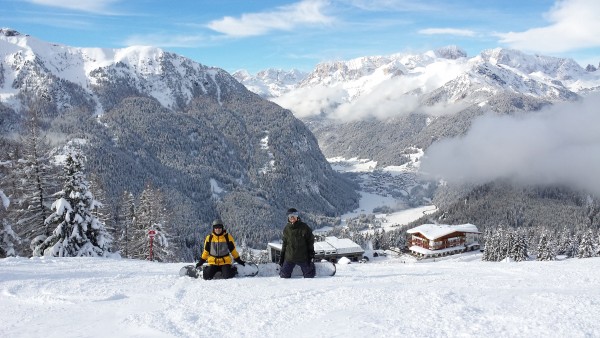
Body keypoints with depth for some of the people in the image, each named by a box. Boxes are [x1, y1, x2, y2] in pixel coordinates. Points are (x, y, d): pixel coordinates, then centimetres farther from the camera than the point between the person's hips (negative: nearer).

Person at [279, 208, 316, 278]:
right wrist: (282, 256, 8)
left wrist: (311, 255, -6)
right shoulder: (286, 229, 1)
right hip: (289, 258, 2)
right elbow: (285, 243, 11)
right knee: (284, 275, -1)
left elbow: (310, 242, -2)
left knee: (309, 275, 4)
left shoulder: (304, 227, -8)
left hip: (303, 258, -2)